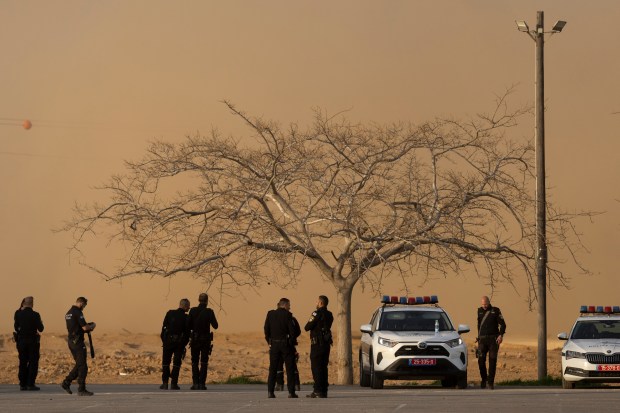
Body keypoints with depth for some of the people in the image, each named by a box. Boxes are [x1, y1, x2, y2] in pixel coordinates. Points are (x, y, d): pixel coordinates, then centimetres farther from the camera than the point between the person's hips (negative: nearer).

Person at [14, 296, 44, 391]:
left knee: (23, 363, 10)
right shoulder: (35, 315, -12)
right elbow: (40, 329, -8)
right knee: (33, 363, 2)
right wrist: (40, 322, 11)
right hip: (32, 340, -4)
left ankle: (22, 384, 8)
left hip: (21, 341, 4)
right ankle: (30, 384, -2)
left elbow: (16, 327, 9)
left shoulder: (18, 314, -1)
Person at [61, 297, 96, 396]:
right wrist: (92, 326, 1)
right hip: (78, 342, -9)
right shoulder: (78, 312, -14)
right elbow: (85, 327, -19)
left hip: (71, 341, 9)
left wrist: (88, 327, 15)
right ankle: (81, 389, -4)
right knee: (82, 366, -4)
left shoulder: (68, 313, 16)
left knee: (79, 365, 17)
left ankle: (66, 383, 12)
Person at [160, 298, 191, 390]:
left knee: (165, 362, 10)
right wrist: (184, 344, 7)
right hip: (179, 343, -2)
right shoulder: (186, 318, -7)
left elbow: (164, 327, 0)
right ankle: (174, 383, 0)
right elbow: (187, 333, -5)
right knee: (176, 363, 5)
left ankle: (165, 383, 5)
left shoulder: (170, 313, -1)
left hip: (168, 341, 2)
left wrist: (163, 340, 7)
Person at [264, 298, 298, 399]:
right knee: (290, 369, 3)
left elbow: (266, 329, 3)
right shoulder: (287, 315, -8)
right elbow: (292, 330, -10)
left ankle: (270, 392, 1)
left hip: (274, 344, 3)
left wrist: (269, 342, 10)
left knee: (273, 369, 7)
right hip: (286, 344, -3)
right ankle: (291, 392, 0)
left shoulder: (270, 314, 3)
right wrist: (291, 341, 2)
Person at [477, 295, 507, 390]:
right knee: (481, 360, -8)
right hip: (482, 339, 2)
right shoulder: (480, 311, 13)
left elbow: (502, 324, -1)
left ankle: (491, 382, 0)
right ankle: (484, 379, 12)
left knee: (492, 360, -5)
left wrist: (501, 335, -14)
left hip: (493, 339, -2)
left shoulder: (496, 311, 3)